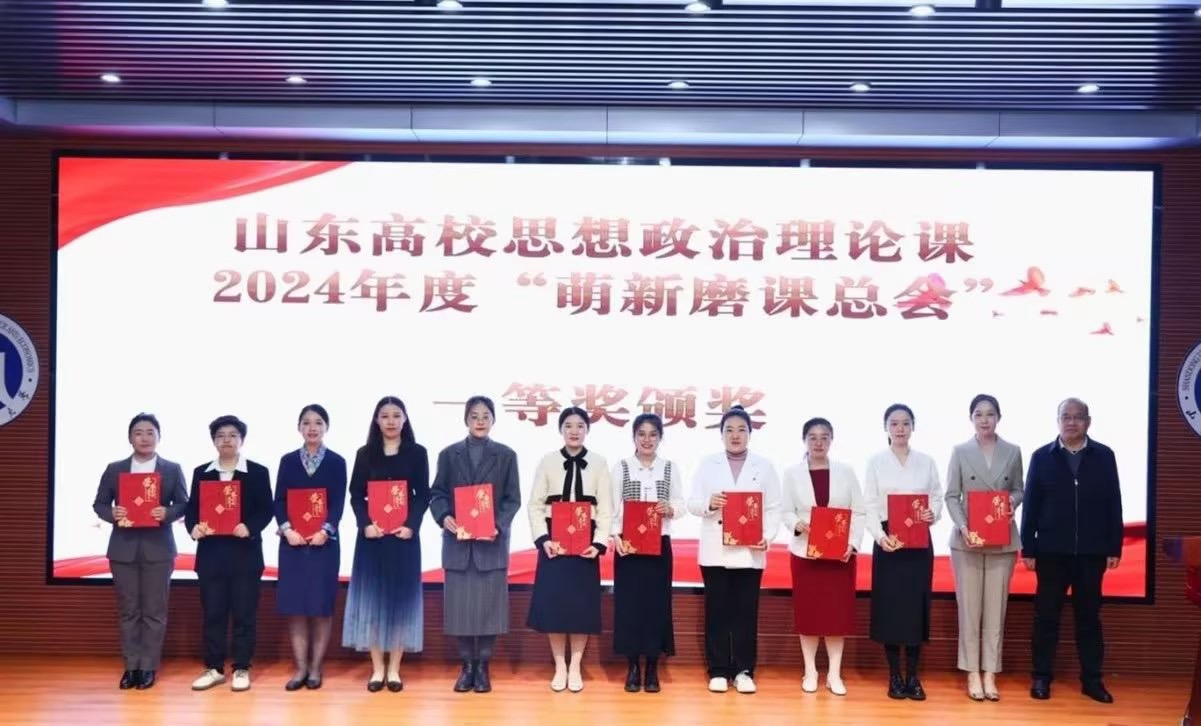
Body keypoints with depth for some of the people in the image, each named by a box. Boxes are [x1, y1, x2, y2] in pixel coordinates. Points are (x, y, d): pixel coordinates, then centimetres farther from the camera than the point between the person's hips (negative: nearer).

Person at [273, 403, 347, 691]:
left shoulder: (336, 462, 5)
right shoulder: (288, 461, 9)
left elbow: (339, 503, -2)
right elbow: (279, 501, 3)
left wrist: (325, 530, -17)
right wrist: (287, 529, -13)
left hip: (324, 541, -1)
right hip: (293, 541, 2)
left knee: (322, 605, 1)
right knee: (294, 605, 1)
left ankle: (315, 668, 9)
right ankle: (300, 668, 9)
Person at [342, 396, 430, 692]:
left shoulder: (417, 453, 4)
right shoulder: (365, 454, 7)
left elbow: (423, 495, 1)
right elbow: (356, 495, 3)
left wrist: (411, 525, -13)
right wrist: (365, 524, -12)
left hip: (404, 534, -1)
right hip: (372, 534, 1)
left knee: (401, 598, 2)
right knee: (372, 597, 2)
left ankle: (394, 669, 10)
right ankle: (377, 669, 10)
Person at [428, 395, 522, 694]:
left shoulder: (506, 455, 5)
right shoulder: (449, 454, 7)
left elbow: (513, 499, 1)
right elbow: (437, 494, 4)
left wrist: (499, 526, -15)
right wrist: (444, 517, -16)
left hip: (493, 540, -1)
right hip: (457, 540, 1)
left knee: (489, 604, 1)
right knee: (461, 604, 3)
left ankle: (483, 667, 12)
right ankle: (467, 665, 14)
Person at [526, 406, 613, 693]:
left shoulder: (599, 463, 2)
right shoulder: (548, 461, 2)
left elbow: (606, 508, 0)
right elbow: (535, 504, 1)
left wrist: (599, 543, -11)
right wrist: (542, 538, -11)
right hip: (554, 541, 0)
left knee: (582, 603, 3)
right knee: (553, 602, 1)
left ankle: (575, 668, 15)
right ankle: (559, 667, 14)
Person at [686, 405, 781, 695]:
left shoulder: (764, 466, 7)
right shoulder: (707, 464, 7)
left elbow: (773, 509, 3)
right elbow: (692, 503, 2)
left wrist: (767, 536, -12)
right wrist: (708, 503, -19)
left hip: (750, 551, 0)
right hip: (715, 551, 0)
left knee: (746, 612, 4)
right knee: (717, 611, 4)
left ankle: (744, 671, 13)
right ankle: (718, 671, 12)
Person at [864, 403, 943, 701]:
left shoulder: (926, 462, 8)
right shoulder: (876, 462, 2)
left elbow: (937, 497, 6)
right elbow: (870, 504, -2)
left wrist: (933, 514, -16)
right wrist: (880, 536, -17)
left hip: (919, 541, 2)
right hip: (888, 541, -1)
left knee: (916, 606, 3)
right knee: (890, 607, 0)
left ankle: (913, 677, 11)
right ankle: (895, 677, 10)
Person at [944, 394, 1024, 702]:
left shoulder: (1013, 452, 7)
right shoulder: (960, 451, 3)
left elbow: (1018, 491, 12)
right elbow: (951, 496, 0)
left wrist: (1013, 501, -12)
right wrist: (962, 527, -15)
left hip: (1002, 540, 1)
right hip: (967, 539, -1)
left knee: (996, 608, 4)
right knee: (969, 607, 1)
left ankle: (990, 674, 10)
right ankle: (972, 674, 8)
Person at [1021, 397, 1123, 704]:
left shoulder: (1104, 456, 3)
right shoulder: (1042, 456, 2)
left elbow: (1113, 504, 4)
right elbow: (1031, 505, 0)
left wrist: (1115, 547, -1)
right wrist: (1028, 548, -4)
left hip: (1091, 551, 1)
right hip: (1051, 551, -1)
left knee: (1089, 616, 9)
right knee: (1046, 616, 5)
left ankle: (1092, 680, 17)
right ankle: (1042, 677, 13)